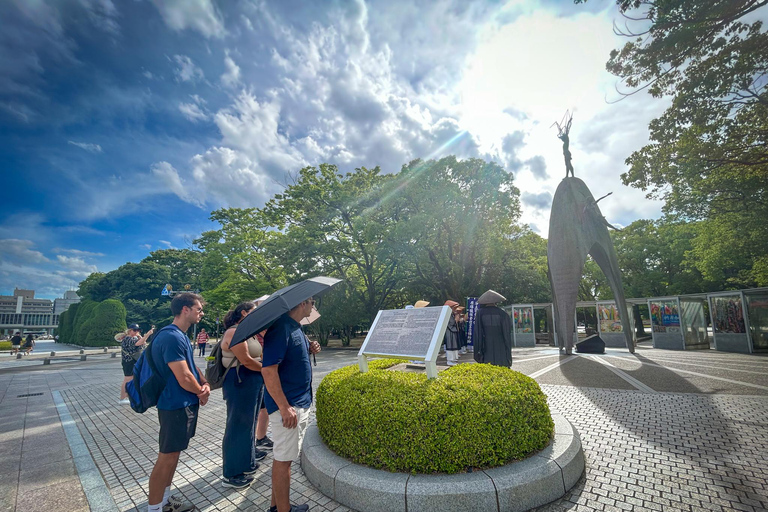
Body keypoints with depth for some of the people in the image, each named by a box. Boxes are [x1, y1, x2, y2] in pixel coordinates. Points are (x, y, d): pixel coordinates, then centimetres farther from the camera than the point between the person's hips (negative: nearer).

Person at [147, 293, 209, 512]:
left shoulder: (181, 336, 9)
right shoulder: (172, 337, -25)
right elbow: (184, 379, -27)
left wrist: (205, 384, -4)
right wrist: (202, 392, -9)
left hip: (185, 404, 10)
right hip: (176, 407, -10)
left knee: (174, 454, 21)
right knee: (166, 459, 3)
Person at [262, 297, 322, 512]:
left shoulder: (296, 328, 8)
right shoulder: (281, 328, -22)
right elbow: (268, 370, -26)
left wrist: (310, 348, 2)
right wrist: (284, 408, -24)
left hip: (300, 404, 10)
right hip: (287, 407, -10)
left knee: (284, 457, 21)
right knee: (283, 459, 7)